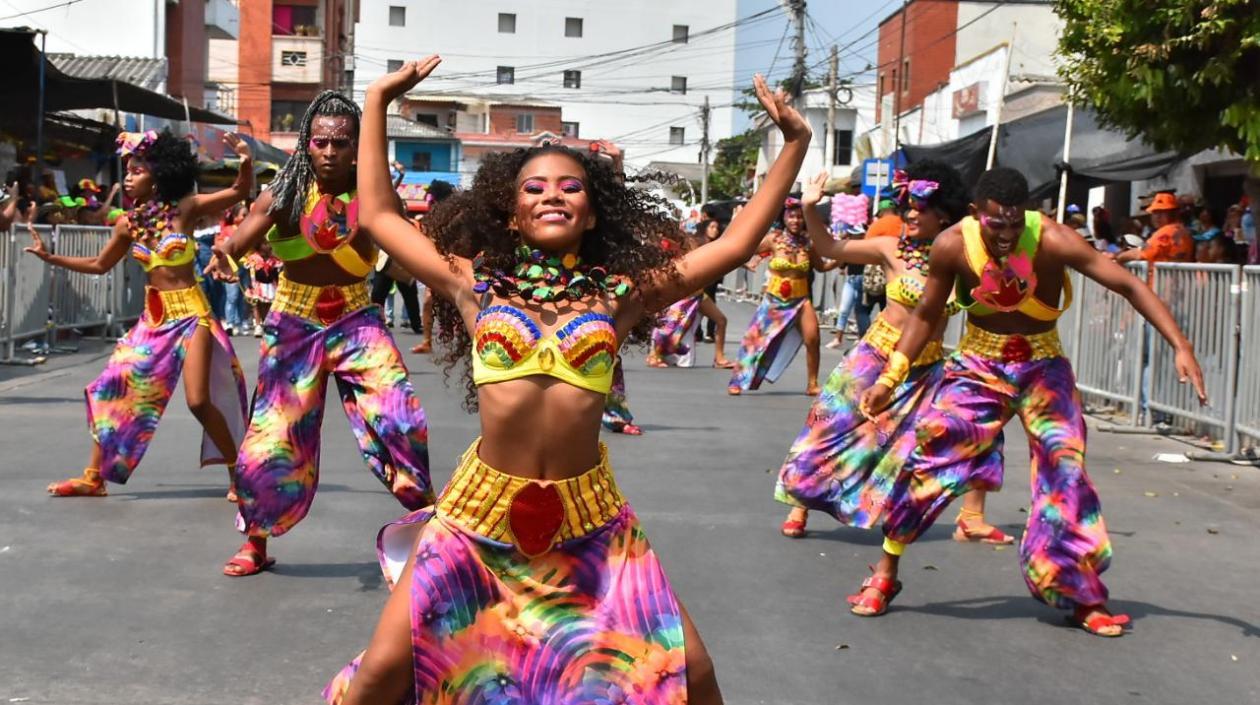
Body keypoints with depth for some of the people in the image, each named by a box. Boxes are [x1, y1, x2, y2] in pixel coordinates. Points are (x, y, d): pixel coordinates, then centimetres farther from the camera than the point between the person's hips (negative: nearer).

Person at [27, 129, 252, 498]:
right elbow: (100, 264, 16)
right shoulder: (128, 224, 4)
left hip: (191, 314, -5)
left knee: (199, 402, -10)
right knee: (110, 388, 2)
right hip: (153, 317, 5)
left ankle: (239, 473, 7)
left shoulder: (185, 209, -8)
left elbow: (241, 191, -8)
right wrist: (49, 256, 11)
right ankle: (93, 477, 13)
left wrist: (246, 161, -27)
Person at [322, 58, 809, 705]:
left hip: (589, 520, 1)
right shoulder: (474, 283, 4)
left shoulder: (620, 293, 4)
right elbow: (377, 215, 9)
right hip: (480, 514, -1)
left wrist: (794, 144, 3)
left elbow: (735, 244, 5)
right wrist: (377, 104, 12)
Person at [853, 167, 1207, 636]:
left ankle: (1084, 597, 6)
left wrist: (1180, 346, -31)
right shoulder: (952, 245, -17)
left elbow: (1129, 286, -22)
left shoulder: (1051, 240, -24)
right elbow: (926, 315, -2)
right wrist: (889, 378, -7)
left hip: (1042, 368, 0)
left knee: (1065, 465, -7)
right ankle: (885, 572, -2)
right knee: (930, 446, -15)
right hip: (977, 367, 0)